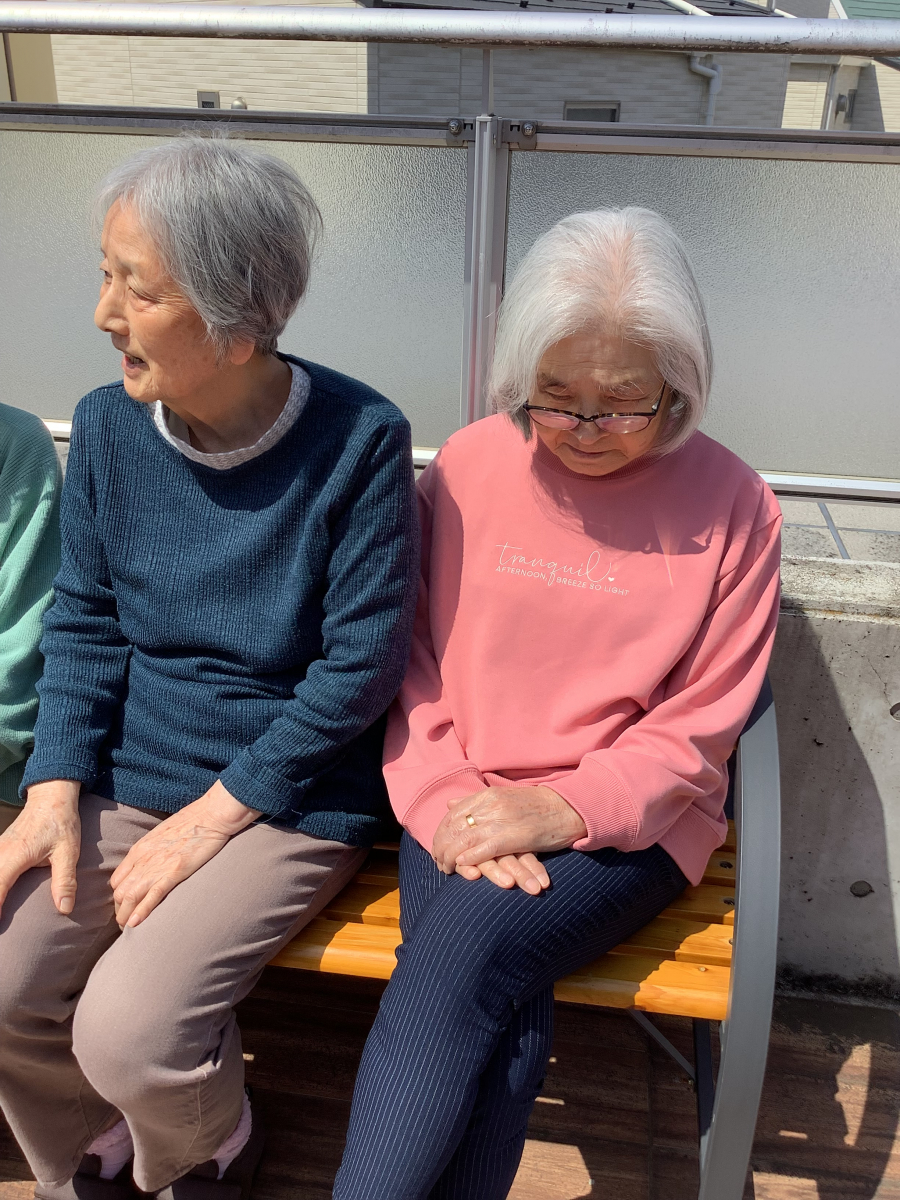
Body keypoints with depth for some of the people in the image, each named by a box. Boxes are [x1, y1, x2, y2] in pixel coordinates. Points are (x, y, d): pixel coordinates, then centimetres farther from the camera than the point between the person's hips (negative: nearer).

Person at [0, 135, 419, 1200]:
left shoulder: (357, 440, -16)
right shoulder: (109, 424, -1)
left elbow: (361, 663, -15)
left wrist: (211, 815, -14)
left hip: (290, 801, -4)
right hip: (126, 779, 5)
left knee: (128, 1032, -18)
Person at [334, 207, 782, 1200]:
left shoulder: (730, 505, -3)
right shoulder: (467, 468, 2)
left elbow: (697, 733, -1)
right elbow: (411, 668, 4)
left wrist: (564, 809, -15)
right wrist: (450, 802, -11)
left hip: (629, 822, -1)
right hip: (461, 809, 2)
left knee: (470, 946, -27)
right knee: (502, 1017, -25)